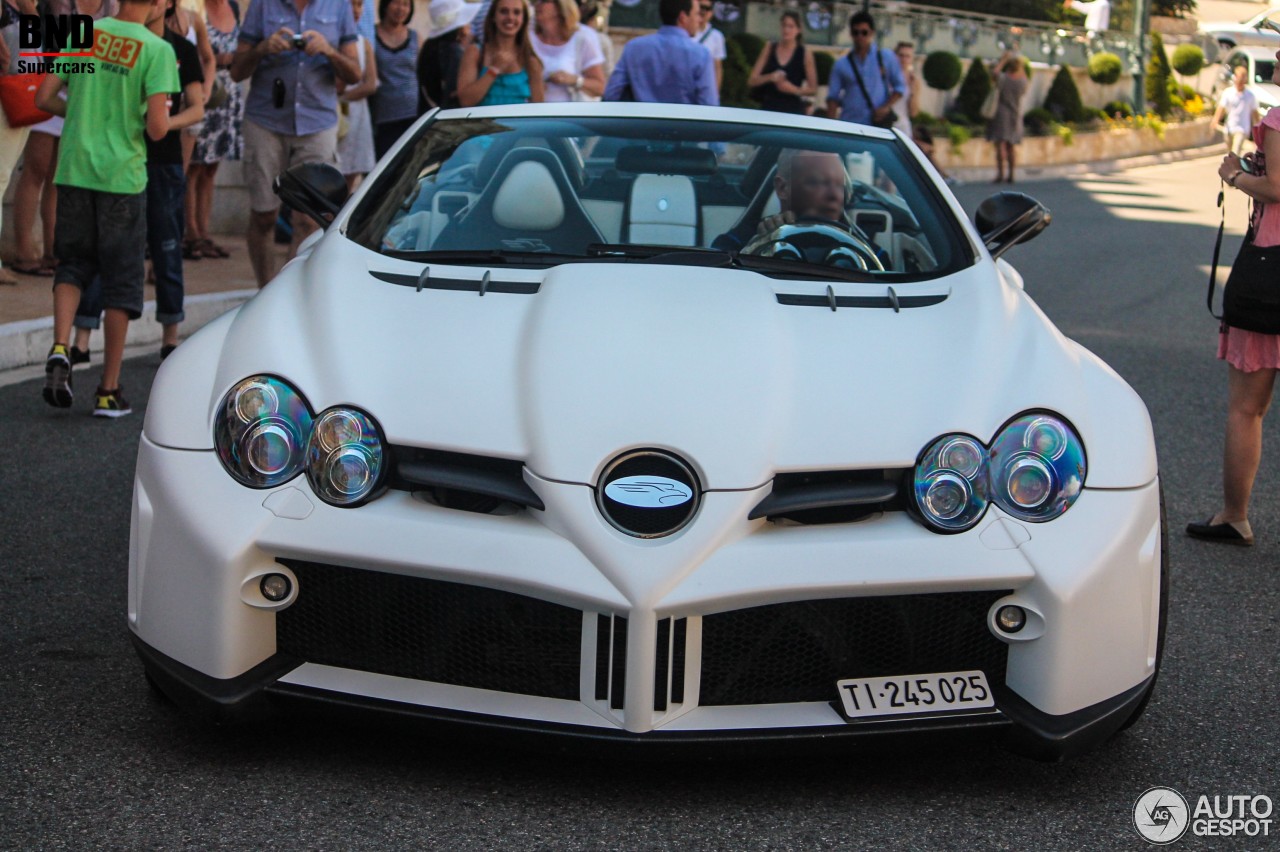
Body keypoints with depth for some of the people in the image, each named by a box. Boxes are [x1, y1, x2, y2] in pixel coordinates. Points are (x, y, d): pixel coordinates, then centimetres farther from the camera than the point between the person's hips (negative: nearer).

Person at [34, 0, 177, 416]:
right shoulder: (157, 50, -9)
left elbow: (44, 98, 3)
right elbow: (157, 128, -15)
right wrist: (162, 114, 7)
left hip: (74, 171, 3)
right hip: (123, 176, -3)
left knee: (72, 264, 19)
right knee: (121, 279, 7)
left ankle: (59, 349, -5)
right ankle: (109, 390, 10)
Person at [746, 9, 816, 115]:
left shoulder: (804, 55, 1)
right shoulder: (770, 49, 8)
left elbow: (813, 88, 6)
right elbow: (751, 81, 4)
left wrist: (795, 90, -13)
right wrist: (770, 77, -15)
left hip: (793, 110, -2)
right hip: (768, 108, 2)